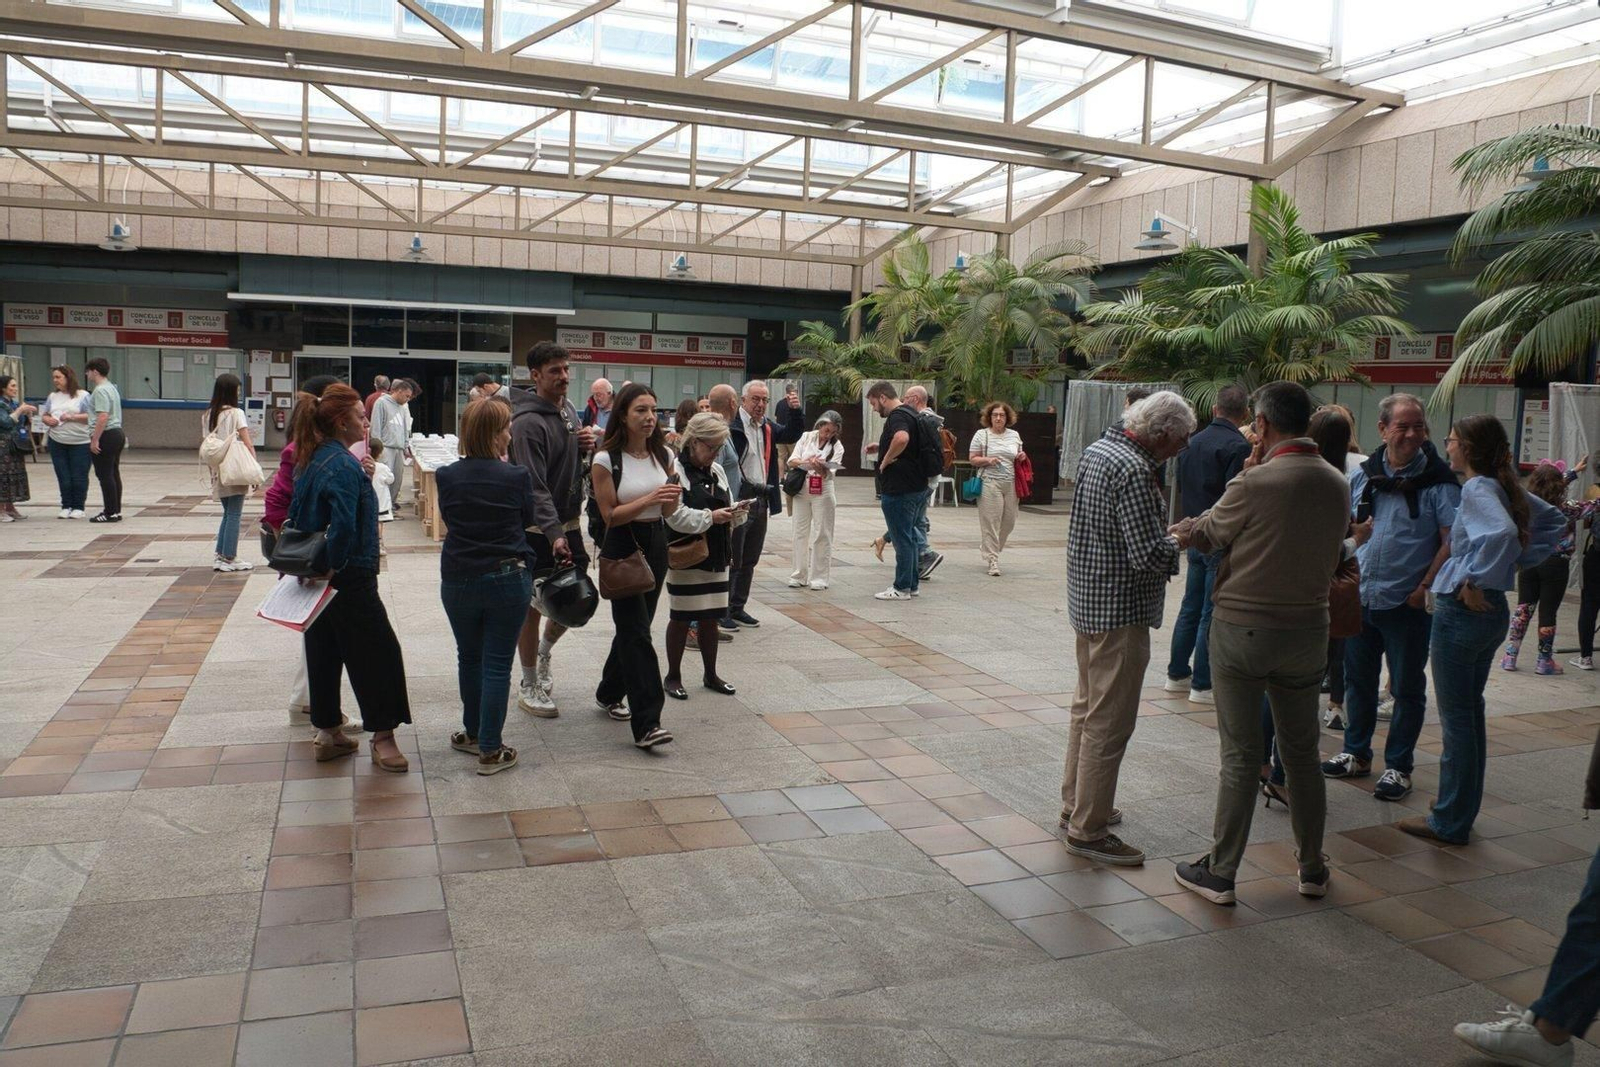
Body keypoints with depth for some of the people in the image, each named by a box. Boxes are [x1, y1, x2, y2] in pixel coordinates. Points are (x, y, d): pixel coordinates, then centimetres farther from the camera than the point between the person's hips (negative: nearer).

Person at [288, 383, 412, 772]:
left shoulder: (310, 459, 10)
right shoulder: (344, 466, -19)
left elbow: (296, 517, 15)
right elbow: (344, 525, -30)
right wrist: (333, 567, -19)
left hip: (316, 575, 9)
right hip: (349, 578, -9)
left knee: (323, 651, 15)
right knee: (378, 651, -1)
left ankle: (328, 732, 24)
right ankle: (382, 737, 5)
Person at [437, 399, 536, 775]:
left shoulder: (447, 476, -5)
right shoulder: (516, 477, -12)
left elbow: (447, 520, 10)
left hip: (458, 581, 3)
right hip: (508, 580, -3)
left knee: (469, 658, 21)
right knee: (497, 664, 4)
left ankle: (473, 733, 34)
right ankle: (490, 750, 8)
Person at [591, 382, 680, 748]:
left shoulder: (664, 454, 5)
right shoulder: (607, 460, -10)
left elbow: (667, 512, 11)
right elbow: (610, 515, -11)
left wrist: (673, 494, -11)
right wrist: (650, 498, -22)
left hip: (656, 545, 6)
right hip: (622, 547, -6)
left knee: (634, 627, 16)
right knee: (637, 634, -11)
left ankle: (609, 694, 37)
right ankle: (646, 723, -12)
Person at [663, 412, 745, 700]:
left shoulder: (717, 472, 12)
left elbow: (726, 510, 19)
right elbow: (674, 516, -21)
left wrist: (735, 513, -3)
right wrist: (710, 517, -21)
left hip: (716, 555, 7)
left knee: (711, 618, 14)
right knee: (681, 619, 4)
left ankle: (710, 674, 27)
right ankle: (673, 676, 19)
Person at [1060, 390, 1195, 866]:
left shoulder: (1095, 451, 8)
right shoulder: (1133, 470, -22)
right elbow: (1150, 556, -25)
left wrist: (1163, 535, 10)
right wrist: (1178, 541, -5)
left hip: (1086, 600, 10)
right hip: (1120, 610, -10)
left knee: (1087, 708, 20)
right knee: (1109, 722, -1)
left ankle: (1076, 804, 33)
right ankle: (1088, 830, 9)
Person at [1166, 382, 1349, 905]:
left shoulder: (1255, 483, -17)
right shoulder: (1338, 484, 1)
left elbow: (1206, 535, -4)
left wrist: (1185, 529, 20)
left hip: (1242, 628, -5)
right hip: (1308, 628, 5)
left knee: (1240, 754, 2)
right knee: (1302, 752, 16)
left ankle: (1220, 872, 12)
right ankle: (1312, 869, 27)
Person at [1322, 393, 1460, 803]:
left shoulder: (1438, 481, -8)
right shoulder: (1363, 475, 5)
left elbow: (1452, 541, -11)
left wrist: (1425, 589, -15)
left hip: (1408, 604, -4)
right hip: (1360, 597, 5)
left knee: (1407, 688, 7)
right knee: (1358, 680, 15)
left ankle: (1398, 766, 19)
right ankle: (1357, 754, 30)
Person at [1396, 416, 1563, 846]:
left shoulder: (1477, 489, -17)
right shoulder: (1506, 487, 9)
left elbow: (1501, 532, -36)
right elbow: (1553, 520, 22)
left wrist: (1474, 580, -25)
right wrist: (1519, 561, 14)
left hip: (1462, 611, -9)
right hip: (1492, 612, 9)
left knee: (1456, 717, -1)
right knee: (1470, 711, 18)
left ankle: (1450, 822, 9)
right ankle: (1463, 808, 30)